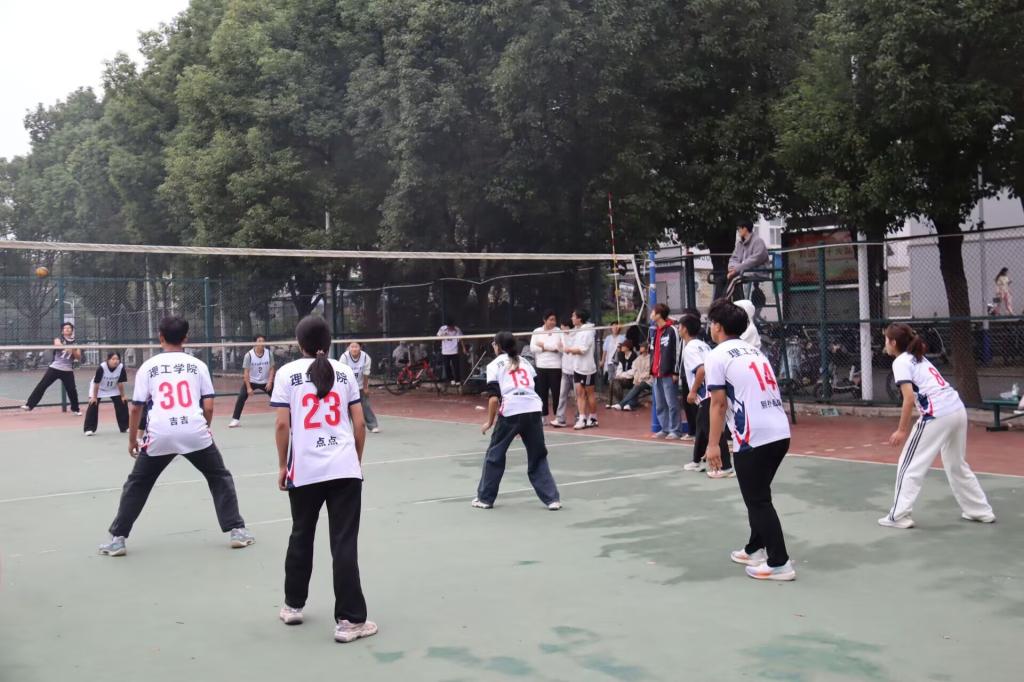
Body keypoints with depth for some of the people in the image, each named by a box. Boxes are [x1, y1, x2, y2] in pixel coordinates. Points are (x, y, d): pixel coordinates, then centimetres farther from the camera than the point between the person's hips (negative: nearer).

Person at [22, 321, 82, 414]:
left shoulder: (74, 343, 9)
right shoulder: (58, 340, 2)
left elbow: (79, 357, 3)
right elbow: (58, 345, -23)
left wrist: (73, 351, -18)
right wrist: (67, 348, -44)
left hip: (68, 370, 2)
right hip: (55, 368, -1)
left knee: (72, 390, 0)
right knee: (41, 386, -8)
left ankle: (75, 409, 19)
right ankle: (30, 405, -3)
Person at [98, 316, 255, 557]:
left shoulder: (148, 366, 9)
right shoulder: (197, 365, 9)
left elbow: (136, 408, 8)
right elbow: (208, 406, 5)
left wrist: (132, 440, 21)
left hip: (159, 435, 0)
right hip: (194, 432, 0)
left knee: (137, 484, 19)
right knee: (220, 478, 17)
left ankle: (117, 539, 19)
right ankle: (237, 530, 11)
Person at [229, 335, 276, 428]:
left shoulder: (269, 354, -11)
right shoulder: (249, 355, -17)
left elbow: (272, 369, -3)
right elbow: (246, 372, -14)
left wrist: (270, 382, -16)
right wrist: (248, 387, -18)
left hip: (266, 382, 2)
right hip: (251, 381, -2)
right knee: (241, 397, -16)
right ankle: (235, 420, -6)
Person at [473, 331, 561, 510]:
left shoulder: (495, 365, 8)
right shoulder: (525, 362, 23)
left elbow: (494, 397, -4)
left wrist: (489, 421, 5)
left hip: (510, 412, -4)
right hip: (534, 410, 4)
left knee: (495, 454, 12)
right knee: (538, 456, 13)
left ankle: (485, 498, 20)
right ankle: (552, 499, 8)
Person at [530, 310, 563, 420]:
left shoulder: (558, 331, 0)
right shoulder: (537, 331, 7)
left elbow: (559, 346, -12)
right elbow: (532, 347, -1)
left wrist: (543, 345, -3)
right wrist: (550, 348, -8)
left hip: (555, 366, -3)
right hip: (541, 366, 3)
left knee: (556, 392, -1)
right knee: (542, 392, 6)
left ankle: (558, 416, 6)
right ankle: (543, 416, 13)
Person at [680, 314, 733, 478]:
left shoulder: (690, 347, -11)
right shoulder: (703, 345, 17)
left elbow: (701, 369, -25)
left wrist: (693, 391, -17)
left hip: (707, 395, -10)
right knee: (702, 426, 20)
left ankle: (725, 467, -8)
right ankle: (698, 461, 31)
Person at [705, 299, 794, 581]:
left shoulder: (717, 356, -3)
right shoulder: (754, 351, 19)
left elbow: (718, 403, -8)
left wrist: (713, 444, -6)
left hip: (753, 438, -8)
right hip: (780, 433, 8)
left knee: (758, 501, 1)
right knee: (759, 496, 22)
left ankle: (779, 563, 1)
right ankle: (756, 549, 32)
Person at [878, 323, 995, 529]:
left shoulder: (900, 362, -3)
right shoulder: (919, 358, 22)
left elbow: (909, 399, -13)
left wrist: (901, 430, -9)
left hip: (938, 415, -8)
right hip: (958, 411, 9)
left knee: (909, 465, 1)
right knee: (957, 465, 23)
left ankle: (899, 516, 0)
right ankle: (981, 511, 29)